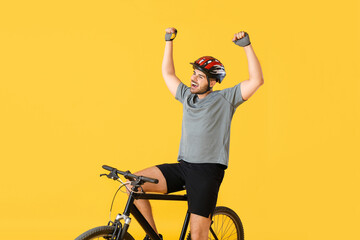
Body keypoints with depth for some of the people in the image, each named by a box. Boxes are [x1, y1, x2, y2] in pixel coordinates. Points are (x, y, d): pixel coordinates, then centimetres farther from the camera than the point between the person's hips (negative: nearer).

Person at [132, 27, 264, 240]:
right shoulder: (187, 96, 14)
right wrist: (169, 41, 22)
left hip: (208, 171, -5)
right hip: (182, 167, 6)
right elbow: (168, 73, 26)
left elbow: (256, 80, -12)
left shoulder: (224, 99, -1)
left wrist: (247, 45, -14)